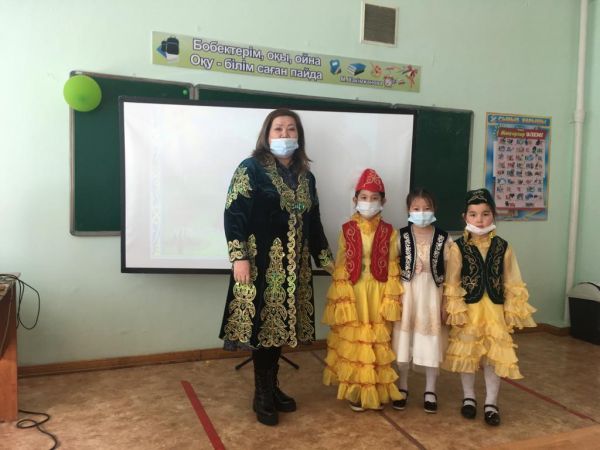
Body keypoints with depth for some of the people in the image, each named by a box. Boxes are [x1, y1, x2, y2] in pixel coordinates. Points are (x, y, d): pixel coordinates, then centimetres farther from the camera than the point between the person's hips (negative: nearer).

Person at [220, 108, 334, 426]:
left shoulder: (305, 176, 13)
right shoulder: (251, 169, -5)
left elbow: (313, 223, 17)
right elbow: (233, 214, -11)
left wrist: (328, 261, 17)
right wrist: (239, 257, -19)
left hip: (293, 264, 6)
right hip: (261, 262, -5)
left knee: (280, 325, 11)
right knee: (263, 324, -1)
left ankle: (272, 387, 27)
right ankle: (262, 396, 15)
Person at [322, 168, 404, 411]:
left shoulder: (389, 232, 1)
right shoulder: (347, 230, 0)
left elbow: (392, 269, 1)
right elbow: (340, 268, -1)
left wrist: (391, 299, -5)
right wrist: (341, 299, -6)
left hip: (378, 295, 0)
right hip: (353, 294, 0)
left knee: (377, 345, 7)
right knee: (353, 343, 5)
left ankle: (377, 391, 23)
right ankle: (355, 391, 20)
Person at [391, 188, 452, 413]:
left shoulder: (443, 239, -4)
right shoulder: (400, 236, -4)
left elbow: (449, 274, 0)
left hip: (432, 294, 0)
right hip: (407, 294, 0)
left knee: (432, 342, 8)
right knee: (403, 341, 8)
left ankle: (430, 390, 26)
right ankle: (403, 387, 27)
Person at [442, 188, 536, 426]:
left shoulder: (503, 247, -1)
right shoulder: (458, 247, -8)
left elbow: (512, 283, 3)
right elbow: (452, 284, -7)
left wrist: (513, 311, 1)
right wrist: (456, 311, -11)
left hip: (495, 310, 2)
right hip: (468, 308, -1)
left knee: (494, 356, 7)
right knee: (467, 353, 12)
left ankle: (491, 402, 24)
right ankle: (469, 397, 31)